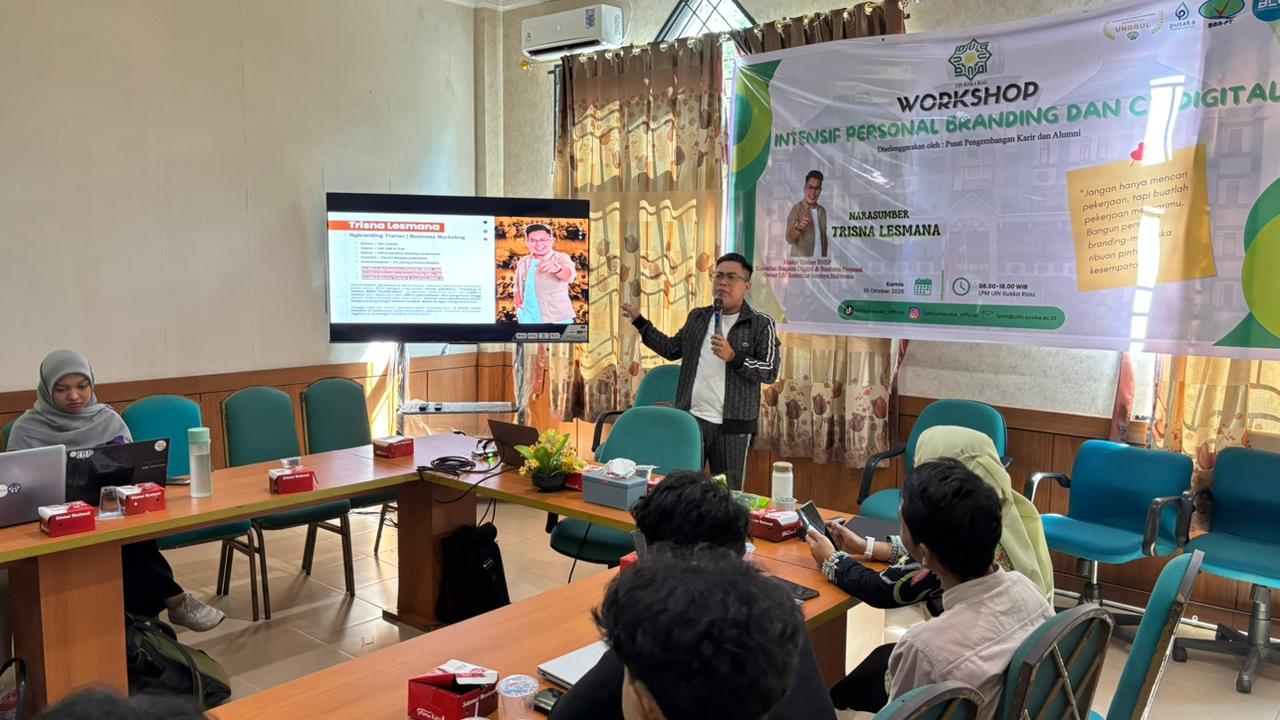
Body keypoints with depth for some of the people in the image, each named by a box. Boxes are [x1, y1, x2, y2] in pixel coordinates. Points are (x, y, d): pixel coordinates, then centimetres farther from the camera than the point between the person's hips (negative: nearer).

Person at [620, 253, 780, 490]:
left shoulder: (761, 324, -4)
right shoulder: (698, 317, 11)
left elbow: (770, 371, -10)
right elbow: (671, 349, 21)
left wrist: (733, 356, -21)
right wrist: (640, 322, 19)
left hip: (732, 425, -4)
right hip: (691, 418, 4)